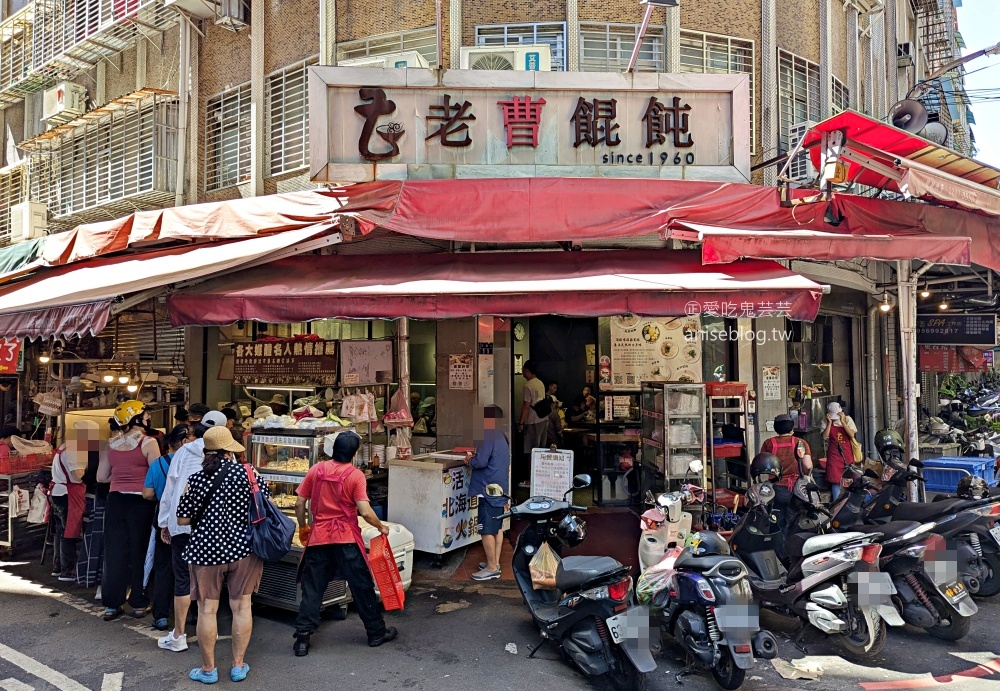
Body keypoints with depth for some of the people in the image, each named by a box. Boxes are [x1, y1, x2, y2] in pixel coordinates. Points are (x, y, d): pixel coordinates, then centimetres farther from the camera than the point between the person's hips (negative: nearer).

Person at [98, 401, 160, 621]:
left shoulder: (112, 444, 8)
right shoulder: (148, 443, -10)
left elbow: (101, 477, 13)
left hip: (116, 500, 5)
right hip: (140, 502, -4)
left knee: (115, 552, 9)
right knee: (139, 552, 5)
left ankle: (111, 605, 14)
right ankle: (139, 604, 13)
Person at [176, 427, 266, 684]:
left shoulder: (196, 479, -7)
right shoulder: (247, 472, -6)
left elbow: (182, 519, -2)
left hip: (207, 550, -1)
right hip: (243, 548, 1)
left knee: (207, 609, 8)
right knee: (241, 606, 10)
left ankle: (208, 669, 18)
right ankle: (238, 665, 18)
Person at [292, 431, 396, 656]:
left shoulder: (316, 470, 0)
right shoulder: (355, 475, -10)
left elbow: (299, 504, 4)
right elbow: (365, 512, -16)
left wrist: (303, 527, 20)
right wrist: (381, 526, 2)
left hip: (318, 537, 3)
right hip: (347, 538, -2)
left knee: (312, 588, 11)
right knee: (362, 586, 10)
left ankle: (302, 638, 11)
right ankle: (376, 633, 22)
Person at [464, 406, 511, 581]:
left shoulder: (488, 437, -17)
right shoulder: (502, 437, 13)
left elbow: (480, 462, -23)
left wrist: (470, 459, -4)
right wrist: (476, 456, 13)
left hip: (489, 489, -10)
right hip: (500, 488, 10)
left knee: (486, 530, -4)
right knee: (497, 527, 15)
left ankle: (491, 568, 1)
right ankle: (495, 563, 24)